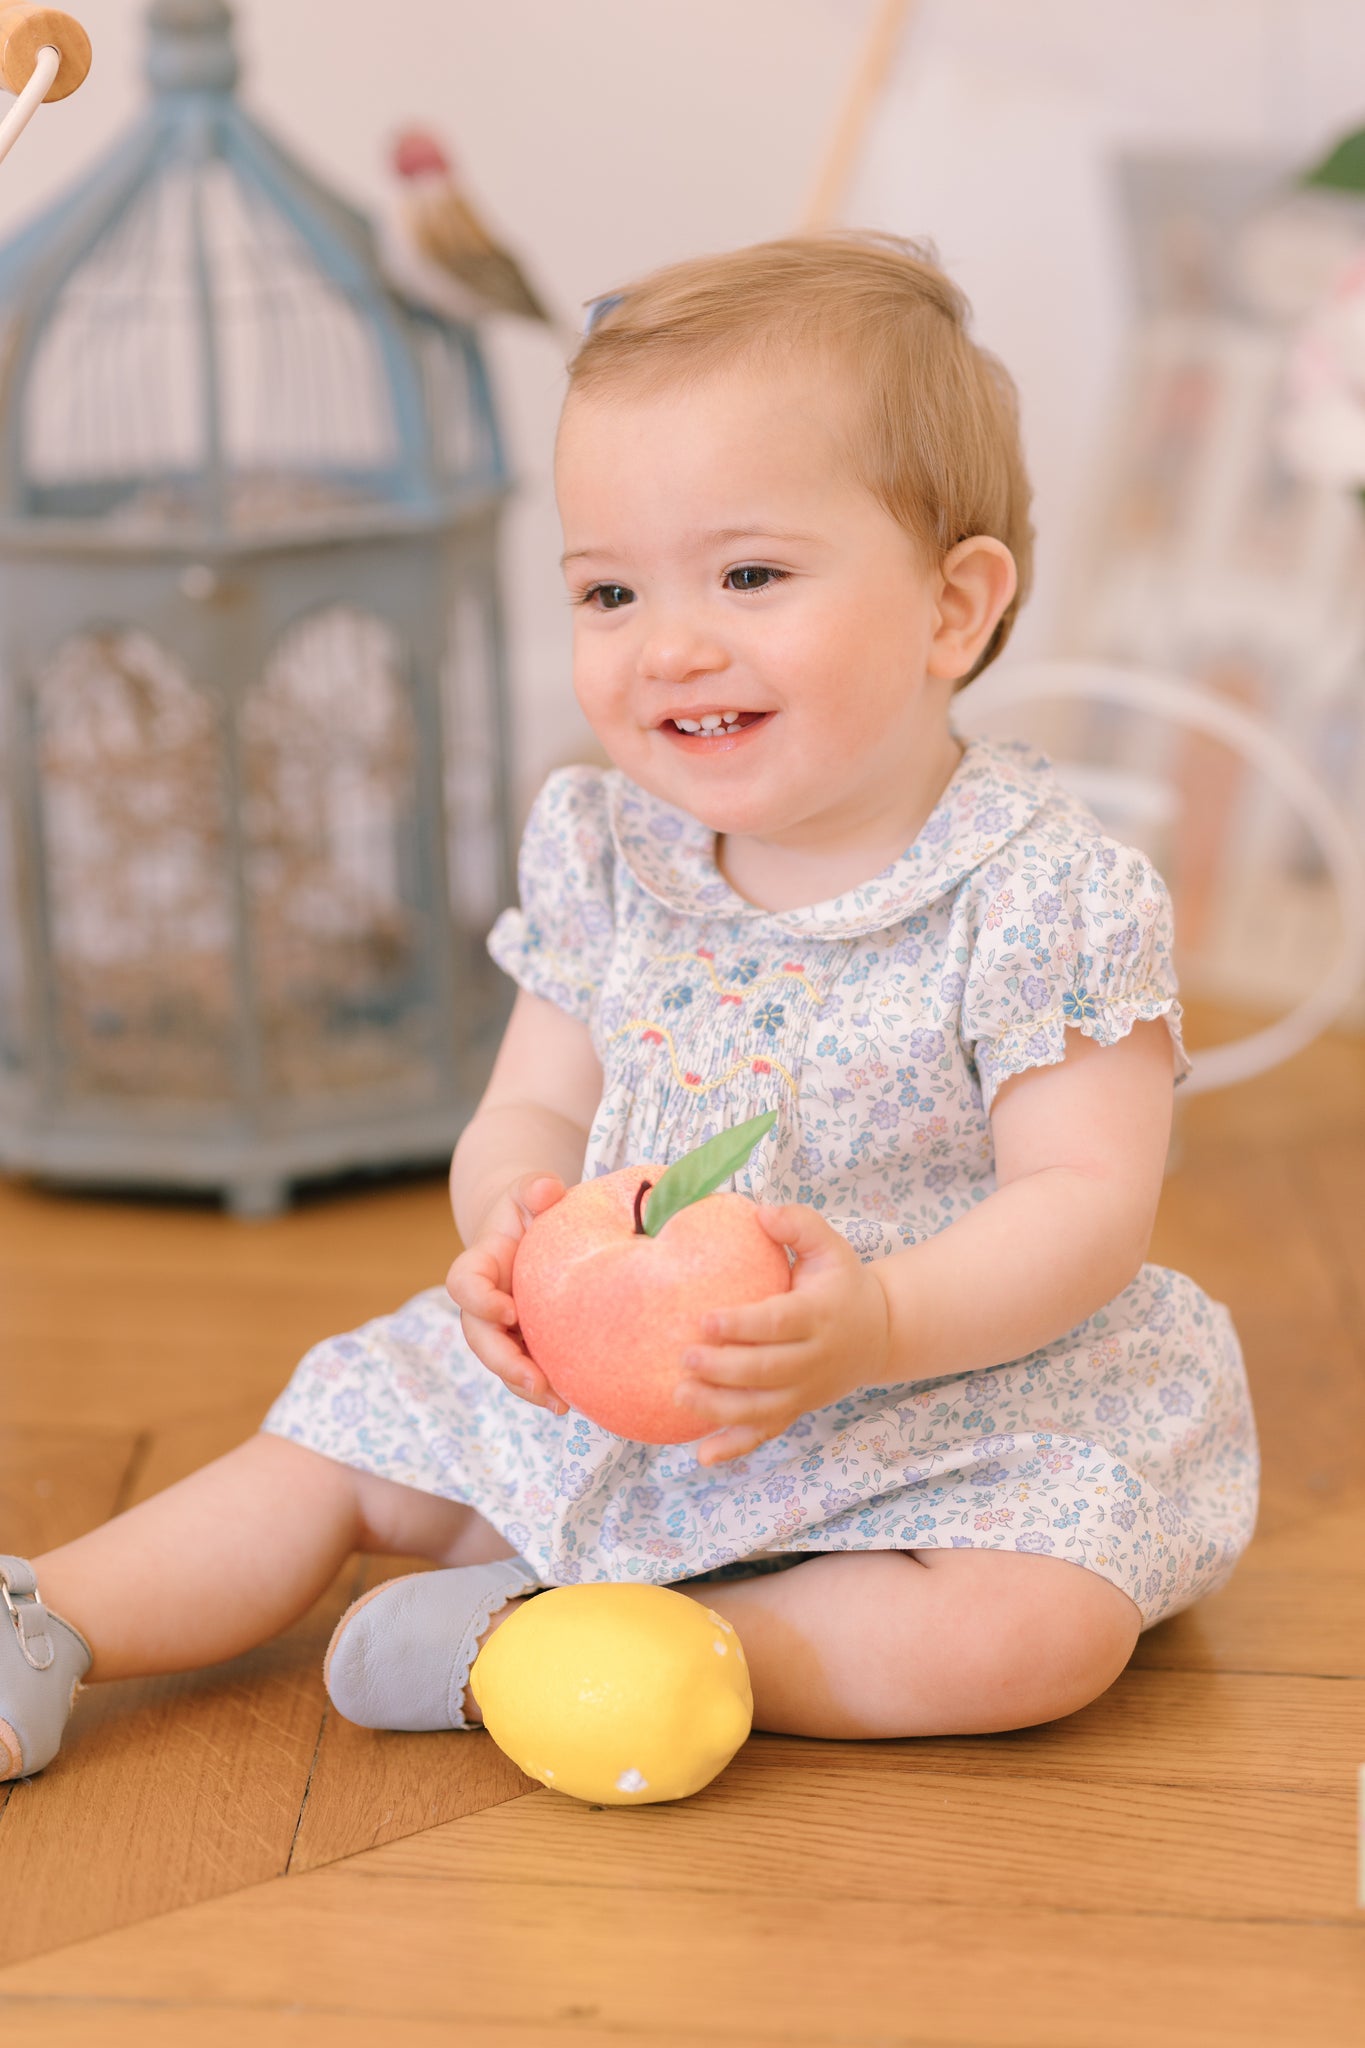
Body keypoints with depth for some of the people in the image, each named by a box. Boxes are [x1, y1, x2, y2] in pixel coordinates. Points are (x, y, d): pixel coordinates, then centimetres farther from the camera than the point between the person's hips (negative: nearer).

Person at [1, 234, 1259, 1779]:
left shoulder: (1042, 894, -19)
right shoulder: (603, 853, -2)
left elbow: (1089, 1203, -22)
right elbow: (530, 1115, 2)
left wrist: (874, 1324, -39)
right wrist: (514, 1226, -23)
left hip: (967, 1382, -5)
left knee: (1033, 1632, -29)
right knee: (356, 1428, 3)